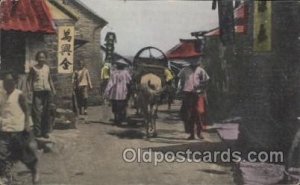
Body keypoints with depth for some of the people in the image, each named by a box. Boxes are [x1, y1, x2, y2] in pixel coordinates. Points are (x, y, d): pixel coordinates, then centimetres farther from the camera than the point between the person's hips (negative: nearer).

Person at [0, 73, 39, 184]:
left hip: (19, 129, -5)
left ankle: (34, 172, 27)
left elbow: (26, 110, -8)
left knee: (26, 152, 8)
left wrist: (27, 125, -14)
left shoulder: (19, 95, -9)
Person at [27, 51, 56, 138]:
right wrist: (30, 90, -6)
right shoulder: (34, 68, 2)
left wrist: (53, 89, 15)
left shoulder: (47, 68, 12)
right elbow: (30, 80, 4)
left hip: (47, 91, 4)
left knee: (47, 112, 5)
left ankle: (45, 131, 14)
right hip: (37, 91, -4)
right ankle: (37, 131, 1)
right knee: (37, 112, -6)